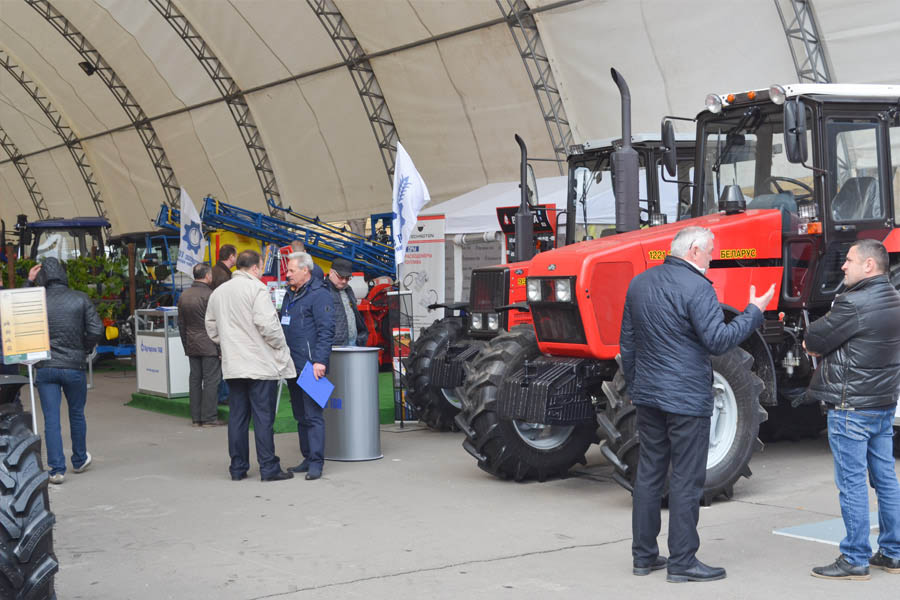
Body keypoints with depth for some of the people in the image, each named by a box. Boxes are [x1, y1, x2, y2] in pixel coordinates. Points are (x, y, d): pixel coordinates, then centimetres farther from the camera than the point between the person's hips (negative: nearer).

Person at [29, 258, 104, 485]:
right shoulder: (80, 299, -5)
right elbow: (96, 330, -10)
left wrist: (28, 283, 11)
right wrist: (84, 349, 8)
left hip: (45, 368, 0)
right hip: (74, 367, 0)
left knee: (51, 419, 3)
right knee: (76, 414, 18)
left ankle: (57, 469, -1)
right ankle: (80, 460, 32)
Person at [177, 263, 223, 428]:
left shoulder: (184, 296, 10)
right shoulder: (209, 295, -13)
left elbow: (181, 323, 15)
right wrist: (221, 346, -8)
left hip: (191, 346, 7)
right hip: (209, 345, -7)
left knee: (195, 379, 10)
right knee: (211, 380, -3)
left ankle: (196, 417, 13)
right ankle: (208, 417, -3)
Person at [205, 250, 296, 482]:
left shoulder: (218, 292, 12)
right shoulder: (256, 289, -11)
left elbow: (212, 328, 18)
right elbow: (267, 325, -17)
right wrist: (281, 347, -3)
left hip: (233, 365, 6)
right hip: (260, 364, -6)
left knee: (237, 416, 10)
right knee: (264, 417, -2)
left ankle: (238, 467, 14)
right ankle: (268, 468, 0)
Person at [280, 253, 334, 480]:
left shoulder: (319, 295, -9)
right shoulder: (290, 295, 19)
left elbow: (326, 331, -16)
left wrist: (320, 361, -23)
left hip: (310, 366, -9)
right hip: (292, 366, 9)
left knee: (313, 414, -9)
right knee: (300, 416, 13)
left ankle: (316, 462, -8)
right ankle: (308, 458, 20)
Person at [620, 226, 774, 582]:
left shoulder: (639, 283, 9)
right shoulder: (697, 288, -15)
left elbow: (627, 342, 15)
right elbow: (718, 341, -20)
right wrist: (754, 313, -10)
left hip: (648, 396, 8)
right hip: (687, 399, -7)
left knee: (649, 473, 13)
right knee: (686, 480, -1)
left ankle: (643, 555, 18)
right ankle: (682, 562, 3)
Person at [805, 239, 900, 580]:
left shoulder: (854, 304, -19)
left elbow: (813, 341, -12)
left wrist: (814, 344, 8)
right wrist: (823, 346, 3)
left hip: (851, 408, -9)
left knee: (852, 483, -2)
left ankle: (855, 560, 3)